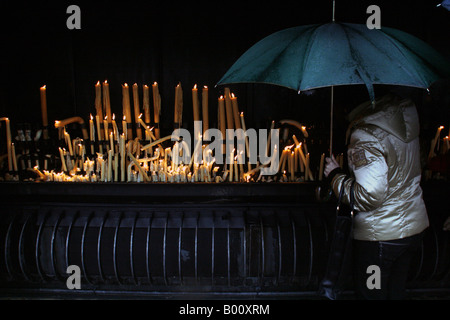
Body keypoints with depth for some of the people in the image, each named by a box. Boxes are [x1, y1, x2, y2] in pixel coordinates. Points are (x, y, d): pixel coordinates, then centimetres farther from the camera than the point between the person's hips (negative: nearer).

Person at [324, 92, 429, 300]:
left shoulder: (366, 136, -25)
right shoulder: (407, 114, -1)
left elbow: (368, 196, -28)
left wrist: (335, 175, -14)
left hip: (380, 234, -8)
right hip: (414, 226, 8)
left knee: (371, 294, 11)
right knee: (396, 292, 22)